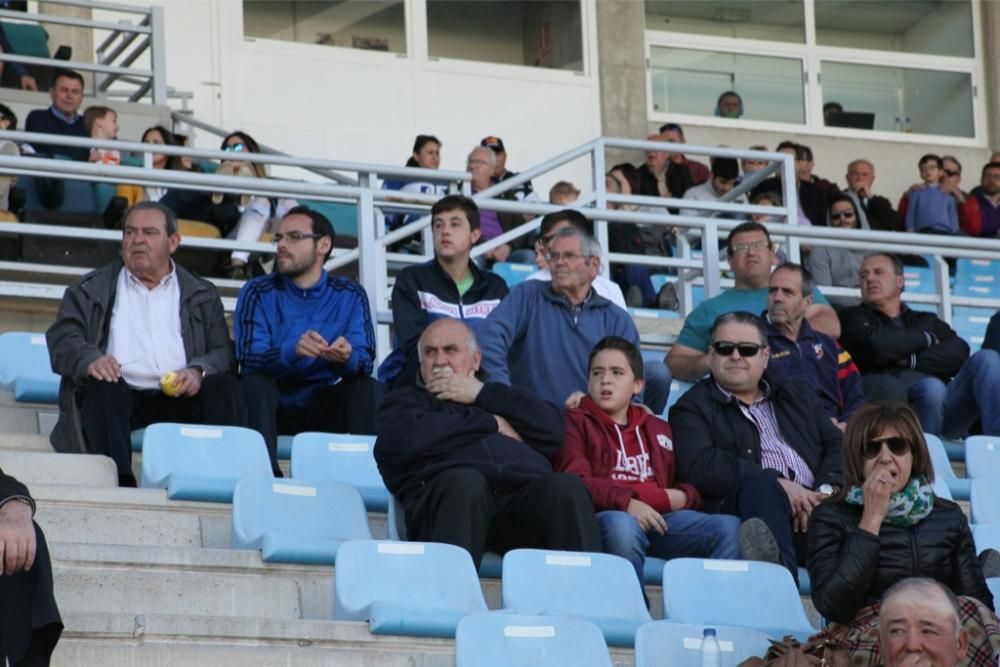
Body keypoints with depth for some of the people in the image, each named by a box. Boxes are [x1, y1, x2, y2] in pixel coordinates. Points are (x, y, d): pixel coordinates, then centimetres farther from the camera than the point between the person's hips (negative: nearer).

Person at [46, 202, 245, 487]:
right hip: (121, 393, -1)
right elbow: (62, 339, 6)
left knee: (225, 388, -26)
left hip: (179, 396, 1)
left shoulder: (202, 295, 23)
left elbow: (224, 352, 13)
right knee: (103, 387, -34)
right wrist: (90, 359, -19)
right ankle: (119, 482, -51)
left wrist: (198, 371, -12)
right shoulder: (90, 290, 19)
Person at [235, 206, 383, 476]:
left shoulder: (350, 296, 2)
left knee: (369, 388, -23)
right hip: (273, 407, -1)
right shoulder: (258, 293, -2)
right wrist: (292, 351, -38)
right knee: (255, 382, -31)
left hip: (323, 411, 1)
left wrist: (347, 357, -35)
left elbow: (365, 360, -9)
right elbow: (248, 358, -16)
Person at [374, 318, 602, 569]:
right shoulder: (406, 401, 29)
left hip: (526, 495, 3)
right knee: (465, 481, -37)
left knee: (566, 486, -29)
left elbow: (554, 431, 15)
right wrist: (492, 423, 10)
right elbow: (407, 439, 3)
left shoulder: (501, 398, 36)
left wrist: (483, 394, 13)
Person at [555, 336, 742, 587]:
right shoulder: (575, 422, 18)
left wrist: (683, 496, 3)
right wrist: (625, 502, -18)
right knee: (623, 526, -42)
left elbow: (689, 487, 31)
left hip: (661, 518, 5)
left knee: (729, 527, -23)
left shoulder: (659, 430, 34)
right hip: (609, 516, -4)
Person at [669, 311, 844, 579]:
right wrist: (778, 484, -13)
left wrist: (827, 492, -4)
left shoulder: (798, 395, 32)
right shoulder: (693, 408, 15)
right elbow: (700, 468, -4)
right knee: (760, 484, -39)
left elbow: (836, 446, 20)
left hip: (813, 508, 4)